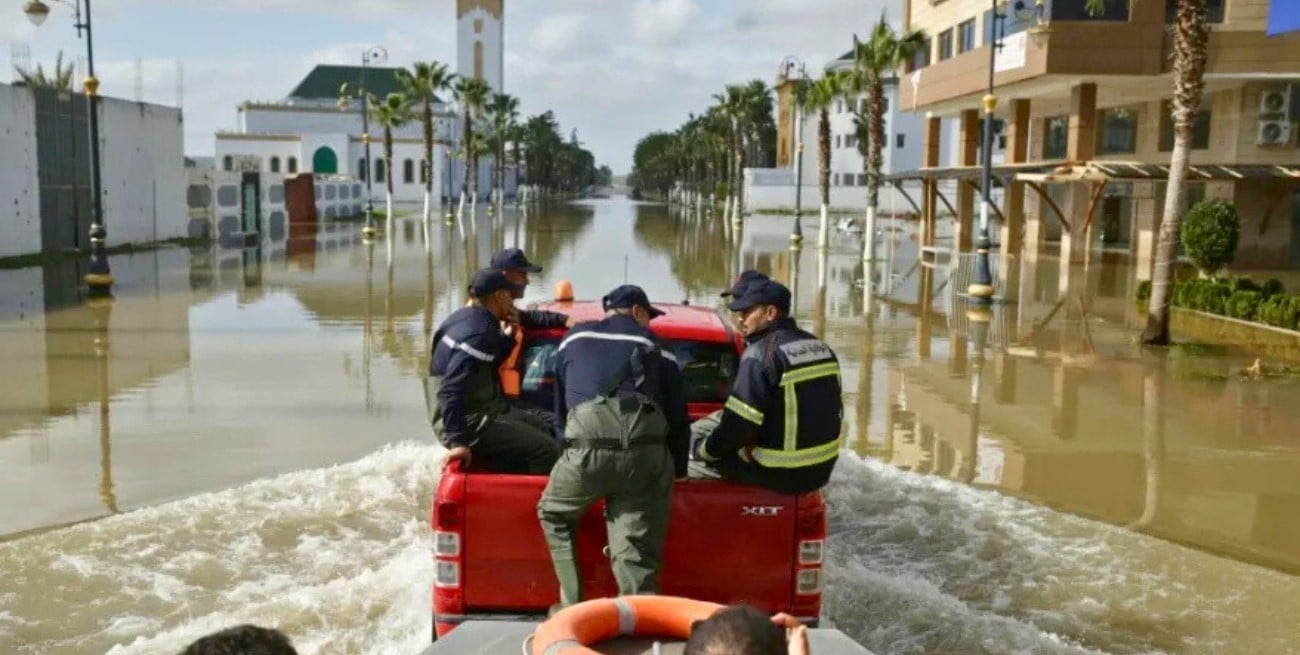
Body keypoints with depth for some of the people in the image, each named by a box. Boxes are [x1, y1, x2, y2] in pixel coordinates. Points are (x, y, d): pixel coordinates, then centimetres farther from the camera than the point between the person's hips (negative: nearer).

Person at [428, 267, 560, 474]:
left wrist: (509, 337, 11)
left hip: (480, 411, 11)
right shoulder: (478, 333, -23)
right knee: (546, 450, -15)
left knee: (542, 429, 23)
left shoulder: (469, 317, 8)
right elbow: (452, 391, -31)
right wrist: (458, 441, -32)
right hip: (470, 423, -11)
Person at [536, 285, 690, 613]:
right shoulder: (656, 347, 24)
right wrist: (677, 471, 32)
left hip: (588, 444, 0)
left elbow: (559, 406, 34)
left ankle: (572, 606, 20)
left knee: (553, 515, 25)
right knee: (637, 553, 5)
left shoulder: (575, 338, 28)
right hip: (647, 451, 0)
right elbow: (678, 418, 22)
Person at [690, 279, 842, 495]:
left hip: (781, 474, -8)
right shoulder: (820, 347, 8)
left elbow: (738, 426, -19)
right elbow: (834, 411, 15)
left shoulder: (762, 354, -17)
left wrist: (704, 449, -2)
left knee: (693, 438, 5)